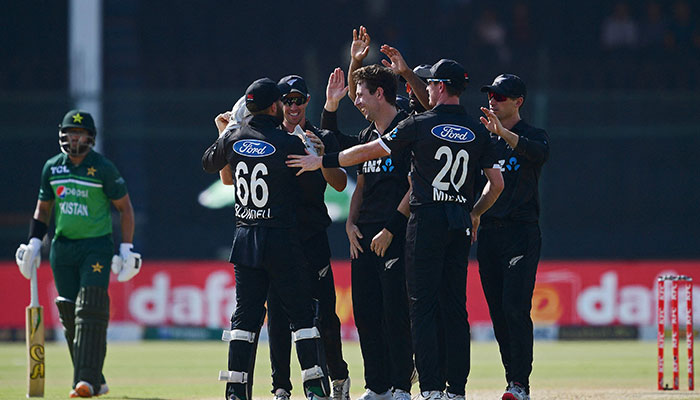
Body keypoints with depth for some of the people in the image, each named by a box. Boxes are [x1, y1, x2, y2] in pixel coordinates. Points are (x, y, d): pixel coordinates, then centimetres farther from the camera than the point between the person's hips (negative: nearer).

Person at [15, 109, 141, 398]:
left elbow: (124, 207, 0)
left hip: (96, 246, -5)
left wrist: (126, 249, -6)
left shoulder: (103, 168, -6)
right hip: (62, 247, 5)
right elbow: (44, 207, 18)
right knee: (69, 315, 4)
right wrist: (34, 243, 8)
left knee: (91, 312, -15)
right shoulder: (52, 167, 8)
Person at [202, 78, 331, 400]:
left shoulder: (233, 139, 3)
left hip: (245, 238, 4)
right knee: (301, 312, 1)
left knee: (245, 313, 7)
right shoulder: (288, 144, -12)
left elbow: (209, 163, 23)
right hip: (282, 239, -4)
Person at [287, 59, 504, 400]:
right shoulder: (478, 132, 7)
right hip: (460, 225, 4)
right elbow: (497, 182, 9)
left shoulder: (420, 125, -5)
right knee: (454, 307, 7)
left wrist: (323, 162, 9)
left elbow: (369, 151, -1)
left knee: (423, 304, -3)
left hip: (427, 220, -4)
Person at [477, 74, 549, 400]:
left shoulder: (532, 135, 1)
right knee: (497, 311, 4)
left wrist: (503, 132, -37)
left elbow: (539, 153, -24)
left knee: (515, 308, -14)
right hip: (487, 232, 6)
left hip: (521, 232, -6)